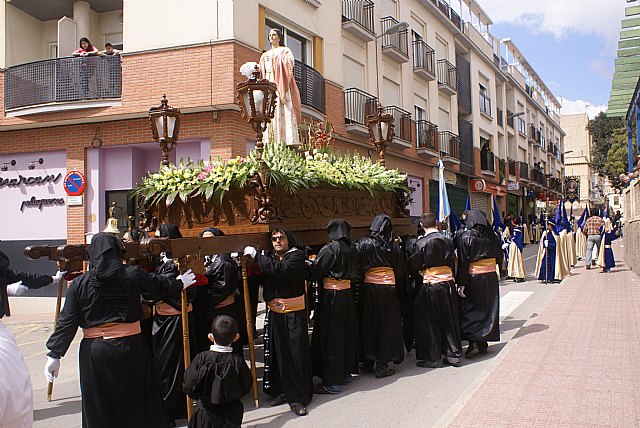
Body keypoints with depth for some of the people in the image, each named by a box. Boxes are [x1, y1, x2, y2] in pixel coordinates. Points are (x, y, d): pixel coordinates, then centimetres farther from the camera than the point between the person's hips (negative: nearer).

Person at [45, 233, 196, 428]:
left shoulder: (79, 284, -4)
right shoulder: (133, 274, -4)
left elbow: (67, 322, -5)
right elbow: (160, 285, 13)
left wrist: (55, 354, 0)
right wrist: (180, 283, 32)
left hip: (95, 352, 0)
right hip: (130, 346, 1)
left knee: (99, 409, 11)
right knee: (135, 399, 17)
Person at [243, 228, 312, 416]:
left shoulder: (297, 255, -7)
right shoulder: (270, 257, 10)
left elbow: (280, 270, -23)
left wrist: (256, 255, -19)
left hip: (294, 312, -5)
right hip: (274, 312, 5)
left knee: (296, 353, -2)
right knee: (279, 352, 8)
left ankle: (298, 397, 5)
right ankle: (283, 391, 22)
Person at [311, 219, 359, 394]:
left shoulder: (330, 249, -15)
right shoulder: (352, 249, 5)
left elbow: (316, 272, -15)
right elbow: (355, 274, 12)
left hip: (332, 296, -7)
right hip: (348, 294, 7)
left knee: (331, 337, -2)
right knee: (347, 333, 16)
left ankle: (333, 382, 1)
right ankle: (346, 372, 28)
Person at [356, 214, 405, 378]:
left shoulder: (363, 244, -3)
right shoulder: (394, 246, -1)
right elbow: (401, 271, 2)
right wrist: (400, 292, 10)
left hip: (369, 288, 1)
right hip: (389, 289, 0)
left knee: (368, 324, 12)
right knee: (387, 325, 5)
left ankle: (368, 362, 20)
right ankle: (382, 365, 6)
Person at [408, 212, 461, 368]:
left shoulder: (421, 242, -14)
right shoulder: (447, 240, 1)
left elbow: (413, 265, -7)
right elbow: (451, 262, 9)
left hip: (429, 284, -5)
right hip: (448, 283, 5)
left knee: (429, 322, 6)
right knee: (449, 319, 14)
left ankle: (432, 357, 10)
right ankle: (453, 355, 20)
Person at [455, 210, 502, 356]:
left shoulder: (465, 236, -12)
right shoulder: (492, 236, 1)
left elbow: (463, 262, -15)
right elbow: (499, 257, 8)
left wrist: (461, 283, -14)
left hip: (473, 278, -4)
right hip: (491, 277, 4)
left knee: (470, 311, 5)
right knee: (488, 309, 12)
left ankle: (473, 342, -6)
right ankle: (483, 344, 18)